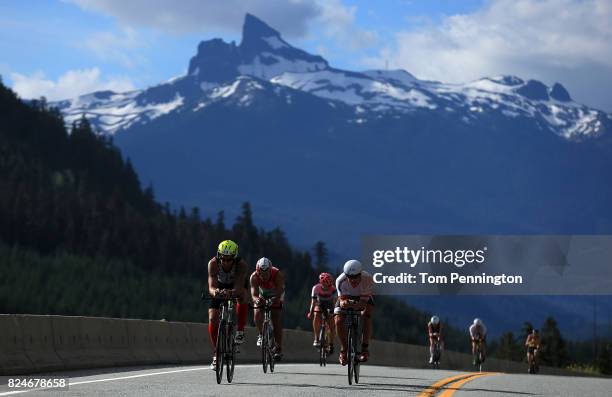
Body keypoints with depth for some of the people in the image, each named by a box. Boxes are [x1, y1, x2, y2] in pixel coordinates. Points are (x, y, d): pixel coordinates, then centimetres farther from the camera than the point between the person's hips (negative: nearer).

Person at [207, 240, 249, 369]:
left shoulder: (241, 264, -38)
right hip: (220, 285, 1)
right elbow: (211, 286, -44)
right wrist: (215, 292, -68)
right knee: (212, 319, -11)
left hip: (237, 284, -1)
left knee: (242, 297, -36)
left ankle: (240, 331, -17)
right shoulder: (213, 263, -35)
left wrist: (231, 293, -70)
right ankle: (216, 354, 0)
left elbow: (239, 287, -48)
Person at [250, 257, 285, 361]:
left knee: (277, 322, -12)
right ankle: (261, 335, 8)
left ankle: (278, 349, -4)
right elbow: (254, 295, -39)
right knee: (257, 315, -22)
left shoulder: (278, 275, -37)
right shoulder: (254, 277, -32)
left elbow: (279, 293, -45)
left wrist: (275, 299, -66)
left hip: (276, 295, -1)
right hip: (262, 295, 2)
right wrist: (256, 300, -62)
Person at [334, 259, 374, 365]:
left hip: (363, 298, -1)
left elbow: (364, 301, -36)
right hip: (346, 298, 1)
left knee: (367, 316, -30)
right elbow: (342, 300, -32)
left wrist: (356, 305, -58)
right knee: (339, 321, -21)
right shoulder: (341, 281, -34)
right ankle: (344, 349, -2)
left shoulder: (367, 278, -36)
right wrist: (344, 303, -56)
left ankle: (364, 349, -24)